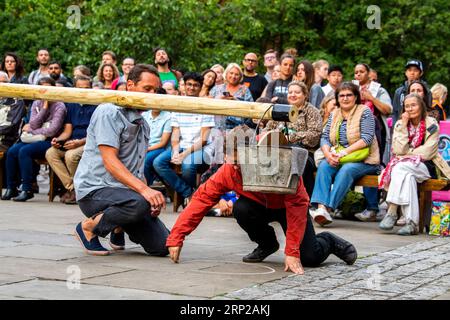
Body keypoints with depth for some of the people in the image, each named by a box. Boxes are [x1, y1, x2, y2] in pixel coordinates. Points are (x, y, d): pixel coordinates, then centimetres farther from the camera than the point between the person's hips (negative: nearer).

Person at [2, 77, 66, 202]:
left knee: (24, 151, -30)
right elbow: (33, 125, 1)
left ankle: (27, 190, -26)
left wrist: (31, 130, -4)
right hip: (34, 140, 6)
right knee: (11, 151, -19)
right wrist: (44, 108, -8)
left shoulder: (59, 106, -4)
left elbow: (52, 130, -13)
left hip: (48, 142, -6)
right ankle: (11, 188, -11)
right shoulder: (36, 104, 14)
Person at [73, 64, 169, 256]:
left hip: (126, 191, 8)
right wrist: (144, 189, -32)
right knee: (139, 204, -38)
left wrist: (152, 197, 5)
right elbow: (110, 161, -20)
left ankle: (119, 227, 20)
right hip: (95, 190, -8)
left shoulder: (143, 125, 20)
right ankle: (89, 227, -11)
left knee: (163, 246, -7)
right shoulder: (109, 112, -9)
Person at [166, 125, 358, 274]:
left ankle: (329, 242, 19)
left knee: (310, 257, -19)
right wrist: (176, 237, -32)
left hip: (287, 207, -3)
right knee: (241, 209, -31)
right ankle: (267, 244, 0)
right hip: (260, 206, 3)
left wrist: (292, 252, -37)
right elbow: (201, 199, -24)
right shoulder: (227, 171, -27)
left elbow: (297, 205, -34)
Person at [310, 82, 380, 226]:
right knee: (323, 166, -26)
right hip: (336, 159, 4)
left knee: (346, 170, -34)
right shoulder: (334, 114, 16)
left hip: (363, 160, -4)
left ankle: (328, 208, -41)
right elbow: (325, 138, 9)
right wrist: (328, 154, -13)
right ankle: (321, 207, -41)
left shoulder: (364, 112, 0)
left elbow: (367, 138, -11)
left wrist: (345, 152, -20)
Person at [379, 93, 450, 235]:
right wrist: (403, 126, -8)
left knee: (400, 168, -33)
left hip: (424, 167, -3)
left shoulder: (431, 125, -1)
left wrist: (406, 154, -6)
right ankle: (411, 223, -39)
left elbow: (427, 152, -8)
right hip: (405, 166, 3)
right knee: (407, 176, -33)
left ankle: (391, 212, -35)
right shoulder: (399, 125, 9)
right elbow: (399, 150, -5)